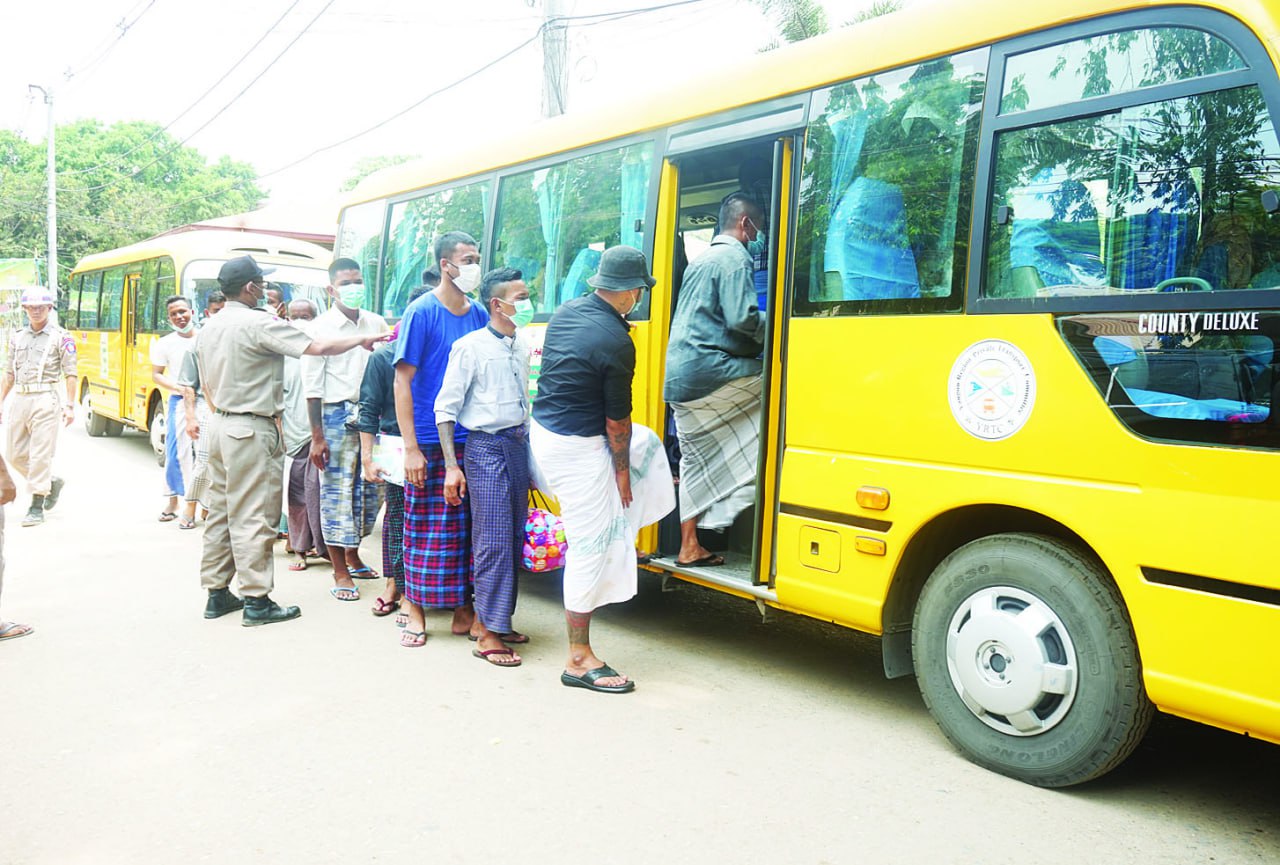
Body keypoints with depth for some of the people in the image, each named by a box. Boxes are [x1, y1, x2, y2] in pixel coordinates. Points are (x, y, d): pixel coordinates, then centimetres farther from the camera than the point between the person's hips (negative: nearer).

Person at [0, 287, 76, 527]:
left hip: (46, 399, -6)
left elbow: (70, 374, -4)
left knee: (40, 454, -7)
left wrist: (70, 405, -11)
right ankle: (52, 483, 30)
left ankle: (36, 508, -1)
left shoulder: (61, 337, -1)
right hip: (21, 399, 6)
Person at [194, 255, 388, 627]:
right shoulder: (259, 324, -16)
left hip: (219, 425, 9)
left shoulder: (207, 329, 11)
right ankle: (257, 600, 1)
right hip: (252, 430, -9)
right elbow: (317, 346, -19)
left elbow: (207, 385, 17)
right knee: (253, 517, -4)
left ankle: (217, 593, 21)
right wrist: (361, 340, -7)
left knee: (221, 511, 13)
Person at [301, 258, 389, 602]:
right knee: (337, 493, 0)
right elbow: (312, 385, -6)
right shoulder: (321, 327, -3)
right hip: (337, 415, -4)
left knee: (372, 490, 10)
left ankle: (353, 554, 30)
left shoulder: (377, 323, 9)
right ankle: (340, 572, 11)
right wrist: (317, 436, -11)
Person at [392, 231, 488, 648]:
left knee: (470, 527, 9)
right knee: (427, 528, 2)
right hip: (431, 443, -5)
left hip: (474, 441, 5)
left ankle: (463, 608, 21)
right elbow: (403, 382, -8)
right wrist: (411, 448, -13)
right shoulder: (422, 312, -6)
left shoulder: (479, 314, 9)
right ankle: (415, 607, 17)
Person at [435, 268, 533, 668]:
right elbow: (445, 407, -9)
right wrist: (452, 466, -14)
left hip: (519, 444, 7)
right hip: (487, 446, -7)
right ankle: (488, 634, 2)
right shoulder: (471, 347, -8)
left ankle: (488, 618, 22)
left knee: (515, 538, 9)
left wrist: (530, 447, 15)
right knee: (493, 541, -6)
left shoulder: (522, 347, 11)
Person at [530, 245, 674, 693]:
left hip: (545, 429, 9)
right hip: (577, 450, -9)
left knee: (647, 444, 25)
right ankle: (579, 659, 12)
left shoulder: (566, 312, 3)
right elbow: (616, 422, -15)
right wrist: (621, 472, -1)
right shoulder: (616, 344, -22)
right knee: (589, 548, 1)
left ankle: (621, 537, 28)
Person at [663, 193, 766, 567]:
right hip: (709, 372, -9)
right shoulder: (734, 257, -6)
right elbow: (743, 318, -17)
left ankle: (689, 547, 17)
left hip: (680, 378, 10)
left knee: (696, 459, 13)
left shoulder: (702, 259, 25)